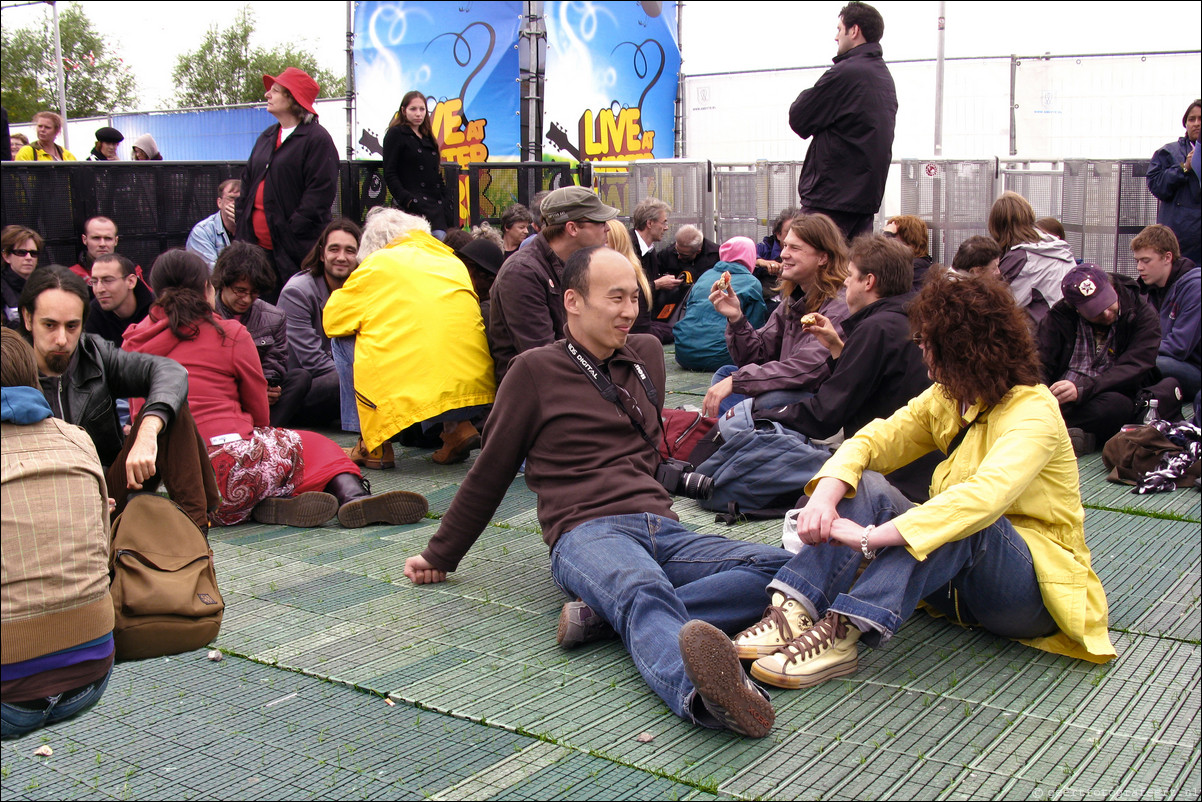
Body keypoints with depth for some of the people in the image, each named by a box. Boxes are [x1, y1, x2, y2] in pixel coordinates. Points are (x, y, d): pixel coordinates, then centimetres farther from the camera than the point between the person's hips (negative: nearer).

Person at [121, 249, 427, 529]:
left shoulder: (134, 342, 13)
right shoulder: (229, 334, 3)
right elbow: (259, 411, 12)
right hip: (227, 467, -4)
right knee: (309, 445, 17)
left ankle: (272, 502, -8)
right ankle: (351, 495, -11)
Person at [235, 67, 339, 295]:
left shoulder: (317, 138, -7)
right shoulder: (267, 138, 19)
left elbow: (321, 192, -14)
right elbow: (248, 182, 23)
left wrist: (294, 231, -18)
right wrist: (241, 226, 11)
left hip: (296, 250, -8)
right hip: (258, 245, 8)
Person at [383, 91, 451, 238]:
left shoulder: (428, 137, 23)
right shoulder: (396, 134, 3)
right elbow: (390, 174, -5)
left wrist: (444, 201, 13)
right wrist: (406, 199, -15)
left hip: (436, 206, 7)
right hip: (415, 207, -7)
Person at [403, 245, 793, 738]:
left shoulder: (646, 354, 22)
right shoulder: (536, 371, 6)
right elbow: (489, 474, 13)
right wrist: (441, 556, 18)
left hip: (663, 529, 6)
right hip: (587, 533, -5)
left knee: (777, 566, -22)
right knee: (646, 590, -40)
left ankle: (607, 613, -36)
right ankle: (697, 692, -70)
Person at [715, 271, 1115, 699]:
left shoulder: (1032, 411, -20)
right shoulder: (947, 399, 5)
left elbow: (987, 495, -38)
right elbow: (871, 439, -5)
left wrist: (873, 536, -43)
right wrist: (825, 495, -27)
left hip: (1037, 583, -6)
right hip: (961, 585, 7)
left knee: (964, 519, -37)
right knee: (867, 485, -14)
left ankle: (845, 631, -45)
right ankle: (793, 611, -32)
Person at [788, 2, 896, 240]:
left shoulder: (845, 73, -13)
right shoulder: (885, 76, 16)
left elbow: (798, 120, -8)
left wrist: (806, 96, 10)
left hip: (831, 197, -9)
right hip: (867, 193, 9)